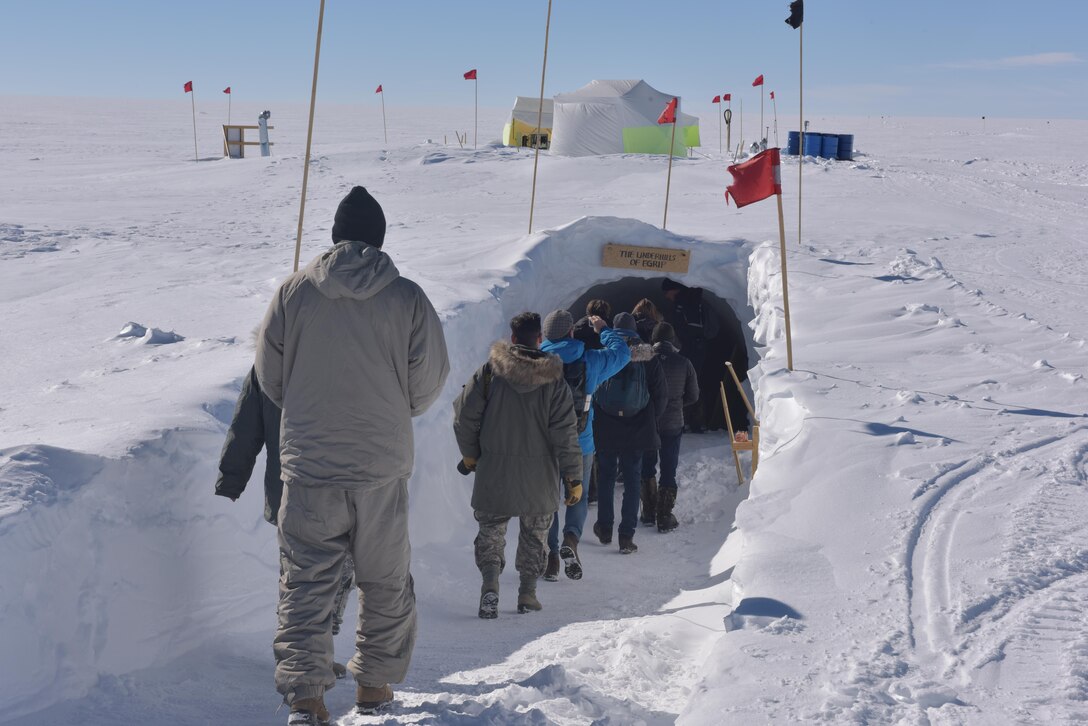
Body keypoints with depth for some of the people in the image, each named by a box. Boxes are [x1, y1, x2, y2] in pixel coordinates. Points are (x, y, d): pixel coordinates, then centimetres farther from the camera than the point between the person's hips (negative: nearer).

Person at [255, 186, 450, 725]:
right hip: (384, 465, 0)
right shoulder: (407, 298, -7)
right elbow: (429, 382, -1)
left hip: (308, 464, 0)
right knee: (386, 582, 16)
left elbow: (270, 376, 4)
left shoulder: (294, 290, -5)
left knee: (306, 582, 6)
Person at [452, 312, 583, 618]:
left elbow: (465, 413, -5)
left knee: (491, 531, 12)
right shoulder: (554, 380, -7)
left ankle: (490, 585, -7)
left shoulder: (490, 371, -7)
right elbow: (565, 433, -9)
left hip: (494, 470, 0)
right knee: (534, 535, 17)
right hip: (539, 478, 0)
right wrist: (574, 477, -3)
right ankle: (528, 593, 18)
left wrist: (470, 452, 11)